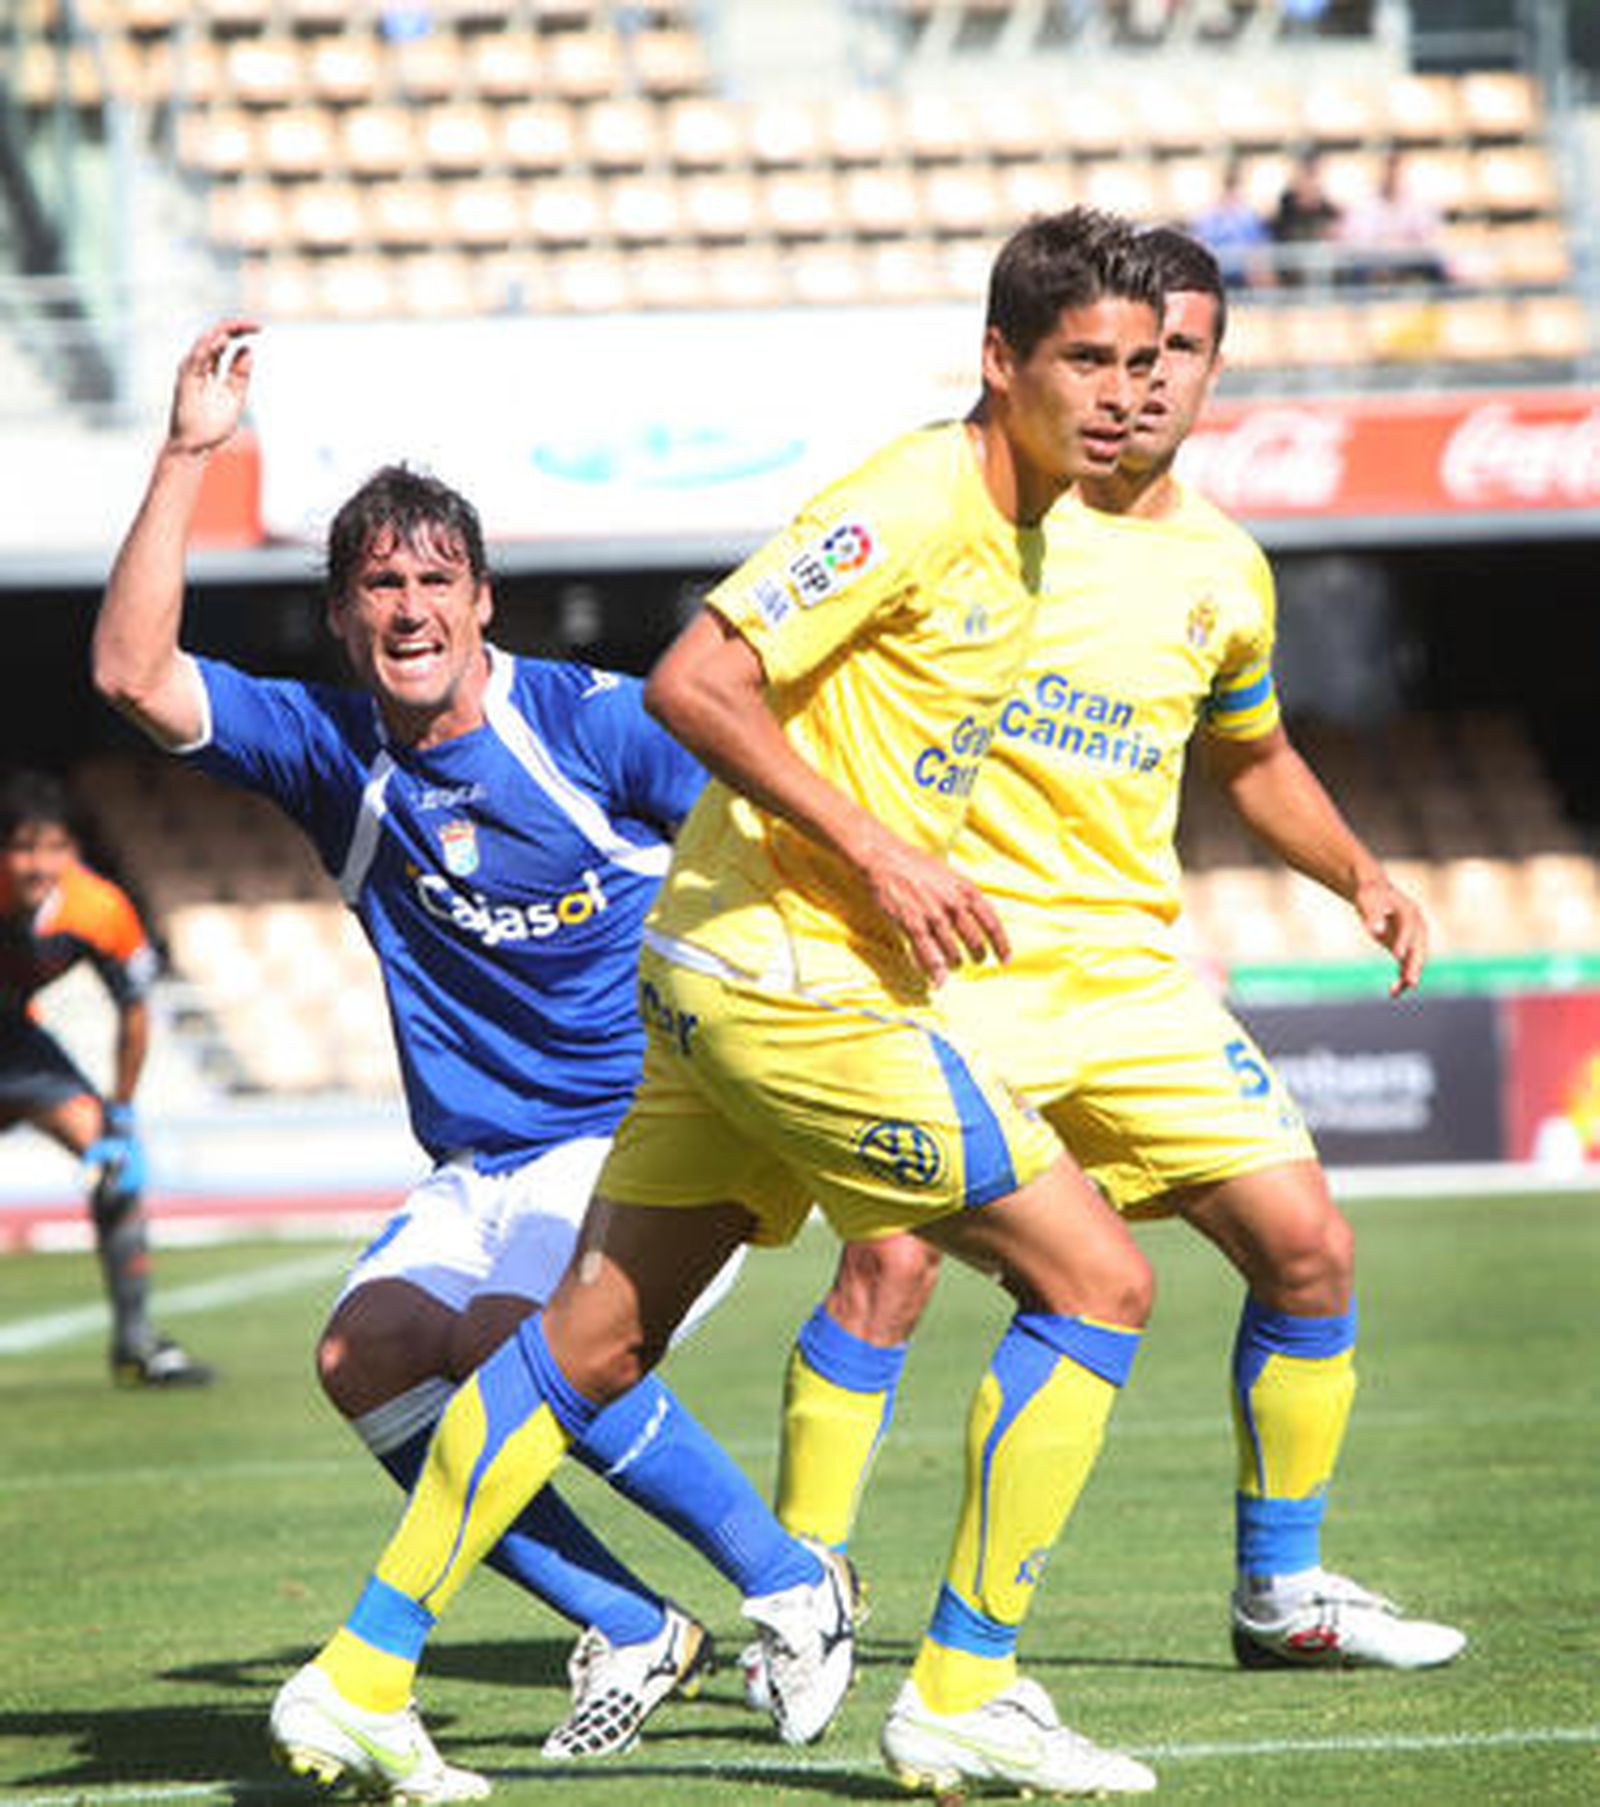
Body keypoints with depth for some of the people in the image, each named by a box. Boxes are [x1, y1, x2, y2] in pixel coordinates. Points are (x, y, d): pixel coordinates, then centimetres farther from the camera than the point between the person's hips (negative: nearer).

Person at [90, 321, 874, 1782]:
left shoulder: (594, 725, -9)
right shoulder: (330, 751, 2)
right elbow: (133, 671, -9)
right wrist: (187, 456, -15)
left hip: (662, 1138, -5)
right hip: (481, 1171, 5)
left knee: (511, 1334, -29)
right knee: (368, 1350, -20)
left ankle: (790, 1582, -11)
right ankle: (631, 1634, -8)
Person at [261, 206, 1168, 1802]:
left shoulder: (1008, 525, 13)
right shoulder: (913, 507, -17)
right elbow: (692, 683, -22)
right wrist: (876, 852, -21)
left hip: (728, 974, 10)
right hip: (793, 982, -10)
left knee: (592, 1340, 13)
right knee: (1095, 1281, -6)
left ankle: (361, 1678, 18)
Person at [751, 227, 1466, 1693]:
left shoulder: (1226, 571, 12)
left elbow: (1252, 754, 29)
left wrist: (1357, 873, 14)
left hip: (1139, 969, 6)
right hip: (958, 955, -6)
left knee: (1309, 1244, 1)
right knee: (889, 1257, -21)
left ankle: (1282, 1593, 18)